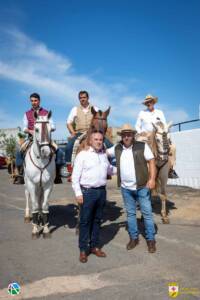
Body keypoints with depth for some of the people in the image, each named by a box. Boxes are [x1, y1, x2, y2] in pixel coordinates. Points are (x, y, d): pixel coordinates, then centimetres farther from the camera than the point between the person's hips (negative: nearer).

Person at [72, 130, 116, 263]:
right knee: (85, 221, 3)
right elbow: (75, 176, -8)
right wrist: (78, 193, -13)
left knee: (97, 220, 14)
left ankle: (95, 246, 28)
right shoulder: (83, 154, -6)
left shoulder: (104, 154, 11)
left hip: (101, 191, 5)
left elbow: (109, 169, 29)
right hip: (87, 192, -5)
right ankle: (83, 249, 16)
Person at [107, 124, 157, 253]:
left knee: (147, 213, 5)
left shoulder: (142, 146, -6)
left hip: (142, 186, -3)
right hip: (126, 188, 4)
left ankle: (151, 239, 18)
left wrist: (152, 179, -16)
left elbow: (151, 162, -7)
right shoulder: (117, 148, 5)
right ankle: (134, 238, 28)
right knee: (130, 213, 14)